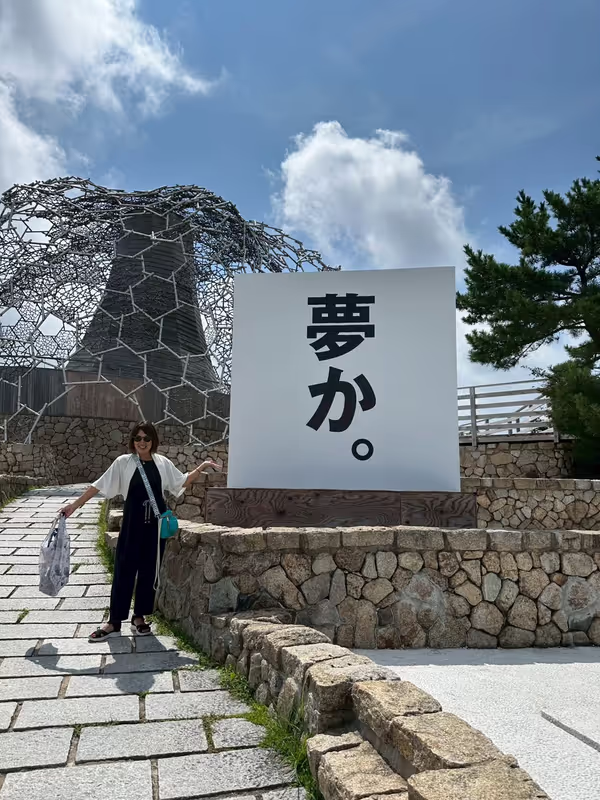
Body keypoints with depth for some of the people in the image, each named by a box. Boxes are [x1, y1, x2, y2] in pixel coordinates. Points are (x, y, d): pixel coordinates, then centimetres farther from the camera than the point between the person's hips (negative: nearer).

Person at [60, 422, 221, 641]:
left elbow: (182, 482, 13)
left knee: (149, 571, 9)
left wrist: (201, 468, 3)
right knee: (124, 570, 2)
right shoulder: (123, 463, -3)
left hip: (155, 524, 2)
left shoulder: (163, 463, 3)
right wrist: (75, 504, -4)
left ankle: (139, 617, 24)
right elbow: (99, 485, -1)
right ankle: (114, 622, 13)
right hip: (132, 524, -2)